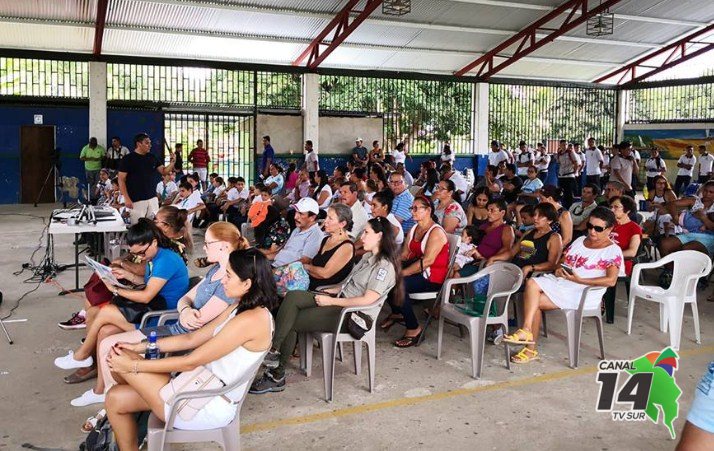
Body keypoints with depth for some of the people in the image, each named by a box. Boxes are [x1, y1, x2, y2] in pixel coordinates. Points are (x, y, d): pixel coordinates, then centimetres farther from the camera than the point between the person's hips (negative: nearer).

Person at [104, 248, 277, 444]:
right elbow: (192, 339, 10)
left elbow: (190, 362, -20)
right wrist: (141, 347, 5)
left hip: (212, 406, -9)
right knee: (116, 398, 5)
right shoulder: (241, 308, 7)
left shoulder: (251, 320, -24)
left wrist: (133, 365, -12)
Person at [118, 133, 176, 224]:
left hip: (153, 199, 5)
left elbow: (164, 171, 9)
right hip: (136, 200, -5)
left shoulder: (152, 157, 10)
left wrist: (172, 162, -10)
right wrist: (127, 199, -14)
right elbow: (121, 180, -6)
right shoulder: (127, 159, -5)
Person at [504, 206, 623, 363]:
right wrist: (559, 269, -6)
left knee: (534, 302, -22)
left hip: (584, 292, -6)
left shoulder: (613, 250, -1)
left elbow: (611, 280, -16)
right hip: (561, 281, 7)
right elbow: (562, 261, 20)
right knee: (532, 283, -23)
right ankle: (527, 330, -27)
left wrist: (579, 280, -23)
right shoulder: (580, 240, 19)